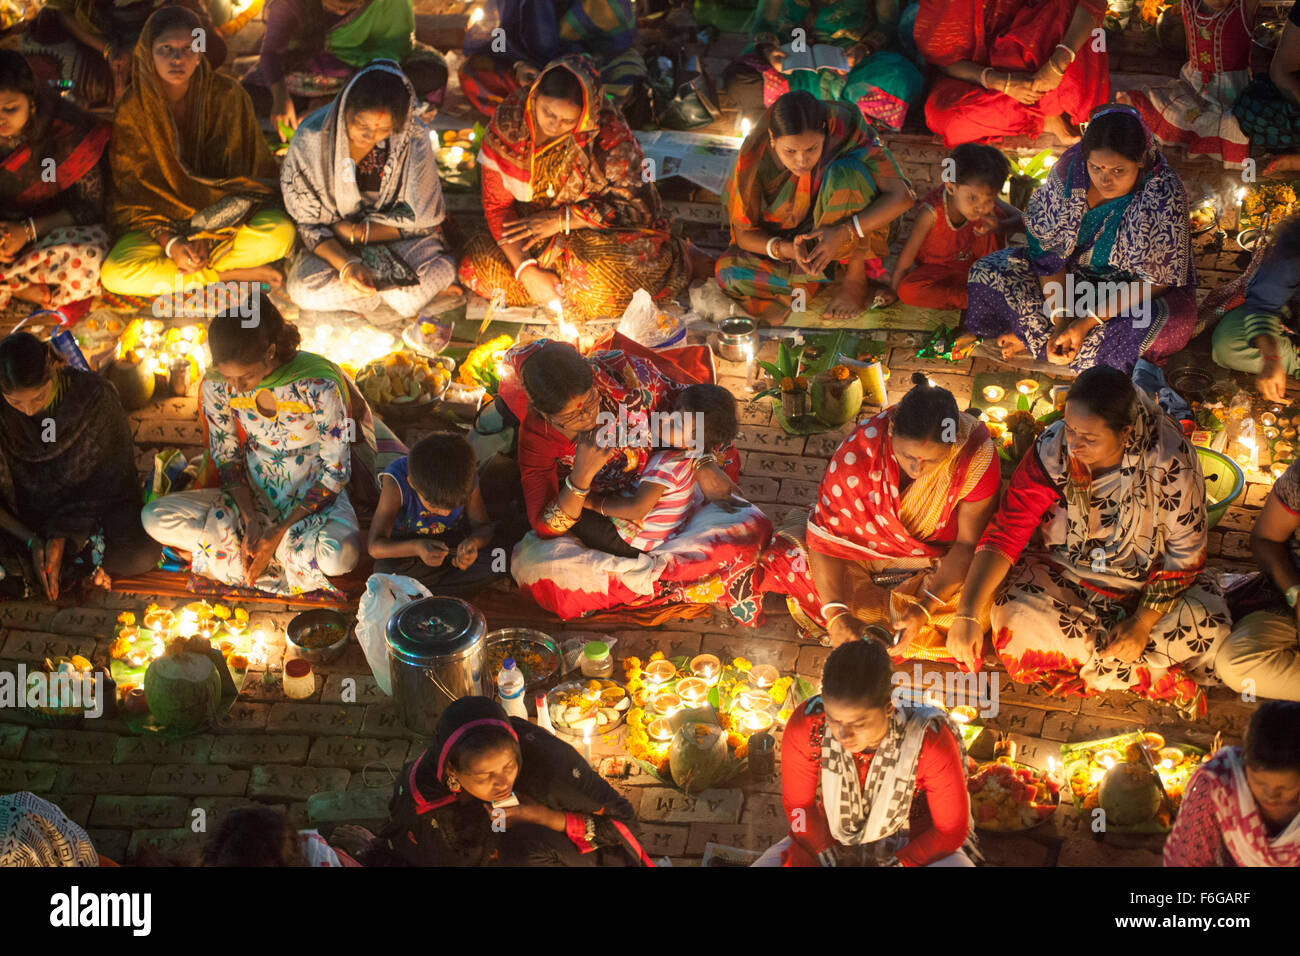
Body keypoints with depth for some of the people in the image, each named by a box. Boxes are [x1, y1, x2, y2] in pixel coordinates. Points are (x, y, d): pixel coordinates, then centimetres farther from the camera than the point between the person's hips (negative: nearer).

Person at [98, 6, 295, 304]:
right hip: (160, 224, 0)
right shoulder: (132, 111, -8)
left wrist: (206, 236, -18)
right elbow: (132, 191, -5)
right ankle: (236, 274, -20)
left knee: (280, 233, -31)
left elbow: (247, 177, -7)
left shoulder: (226, 95, -9)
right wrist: (169, 242, -22)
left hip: (221, 217, 0)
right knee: (114, 274, -31)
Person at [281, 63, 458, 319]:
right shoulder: (311, 139, -19)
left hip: (394, 238, 0)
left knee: (440, 270, -30)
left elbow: (420, 218, -9)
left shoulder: (414, 139, -17)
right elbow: (306, 221, -13)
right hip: (331, 245, 1)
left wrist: (357, 231, -19)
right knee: (304, 290, -29)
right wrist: (345, 265, -29)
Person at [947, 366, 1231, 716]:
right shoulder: (1052, 451, -18)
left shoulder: (1170, 457, -22)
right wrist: (967, 614, -29)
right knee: (1019, 624, -31)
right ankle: (1161, 679, -16)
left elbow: (1186, 552, -13)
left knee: (1209, 631, -31)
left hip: (1147, 587, -1)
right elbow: (1003, 535, -17)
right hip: (1065, 577, 2)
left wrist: (1143, 622, -20)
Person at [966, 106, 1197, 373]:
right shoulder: (1071, 167, -19)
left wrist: (1087, 322, -28)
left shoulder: (1163, 194, -28)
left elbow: (1155, 280, -24)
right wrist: (1060, 322, -24)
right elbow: (1050, 250, -14)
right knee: (986, 274, -13)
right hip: (1073, 276, 3)